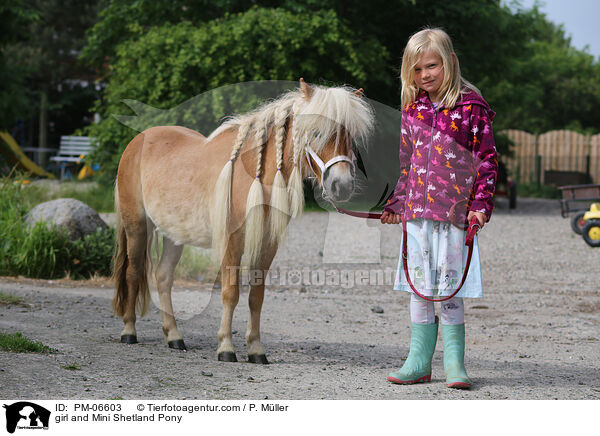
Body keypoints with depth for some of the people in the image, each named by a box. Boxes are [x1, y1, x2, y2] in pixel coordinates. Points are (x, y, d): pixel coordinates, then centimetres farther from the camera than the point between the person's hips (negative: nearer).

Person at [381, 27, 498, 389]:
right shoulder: (413, 110, 10)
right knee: (420, 287, 7)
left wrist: (481, 204, -10)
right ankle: (419, 362, 13)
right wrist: (397, 204, 16)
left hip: (455, 211, -4)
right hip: (418, 211, 4)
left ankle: (454, 363, 8)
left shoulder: (471, 108, -4)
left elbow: (488, 159, -2)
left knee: (450, 287, -1)